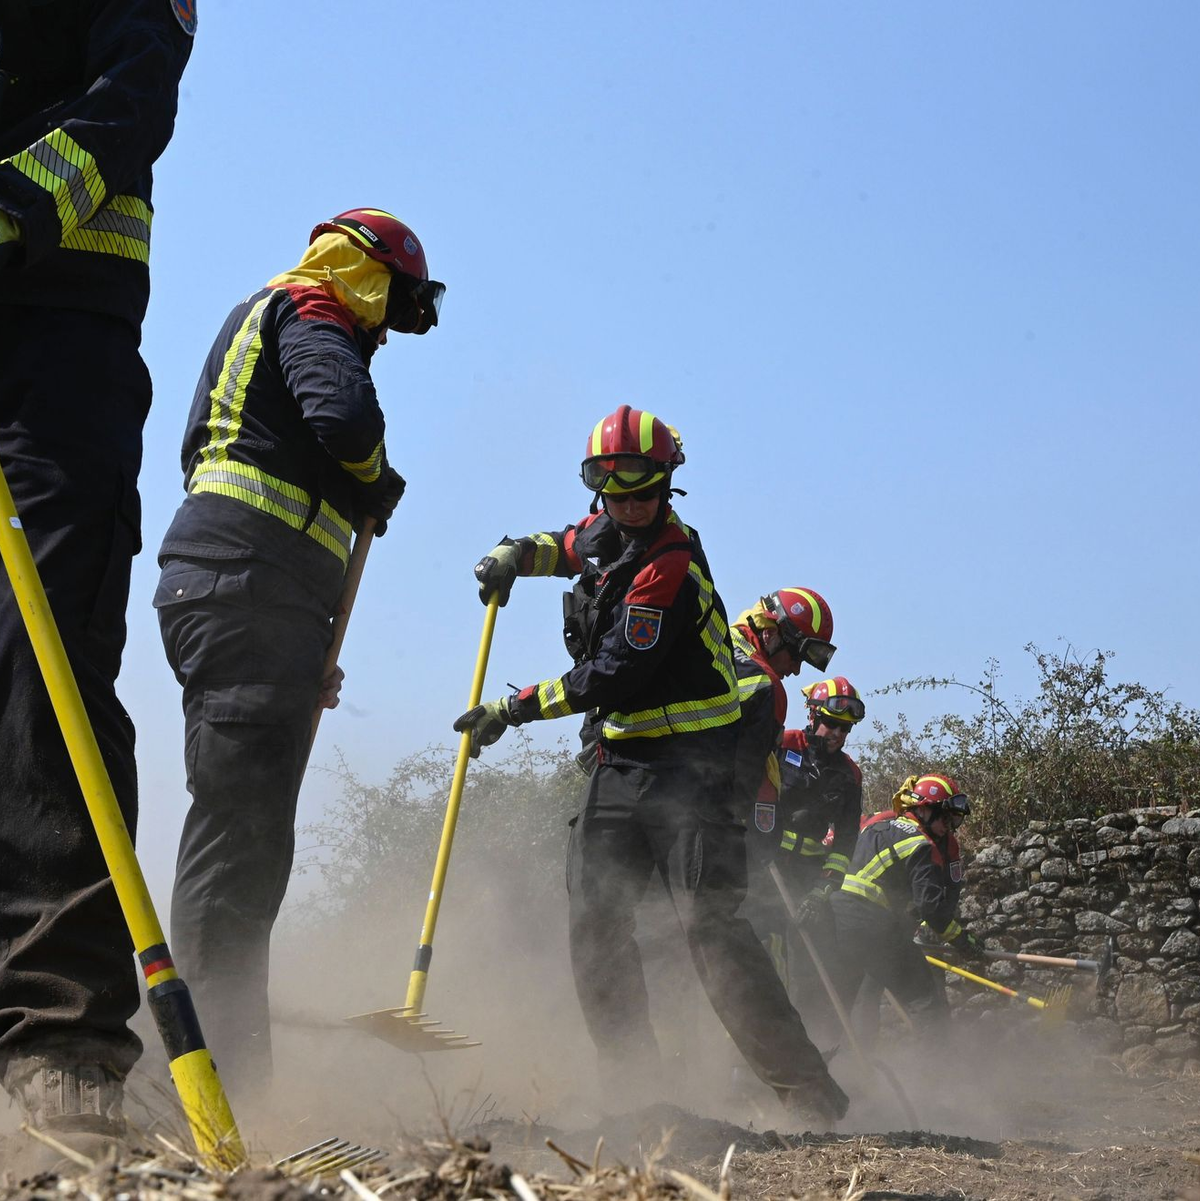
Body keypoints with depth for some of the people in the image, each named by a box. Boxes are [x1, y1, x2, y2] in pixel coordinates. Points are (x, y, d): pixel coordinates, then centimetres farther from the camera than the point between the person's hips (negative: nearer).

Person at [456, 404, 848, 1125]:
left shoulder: (671, 565, -18)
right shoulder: (607, 532, 10)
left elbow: (613, 677, -19)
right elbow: (567, 547, 35)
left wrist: (513, 710, -12)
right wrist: (516, 555, 12)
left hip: (684, 762, -9)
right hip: (620, 761, 9)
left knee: (709, 922, -17)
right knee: (596, 920, 0)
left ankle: (810, 1094, -16)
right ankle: (632, 1081, 4)